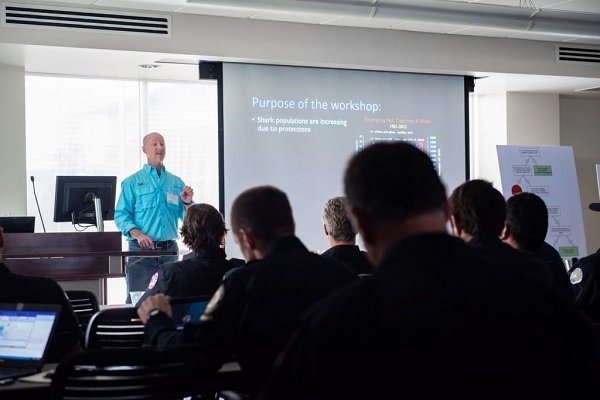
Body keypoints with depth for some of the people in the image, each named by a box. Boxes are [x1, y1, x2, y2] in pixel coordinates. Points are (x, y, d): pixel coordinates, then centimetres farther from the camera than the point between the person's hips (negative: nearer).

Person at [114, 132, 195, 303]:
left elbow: (186, 218, 13)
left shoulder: (177, 183, 14)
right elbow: (121, 215, -4)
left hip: (170, 250, 4)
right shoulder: (132, 182, 4)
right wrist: (137, 234, -20)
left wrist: (187, 203, -8)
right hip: (142, 250, -4)